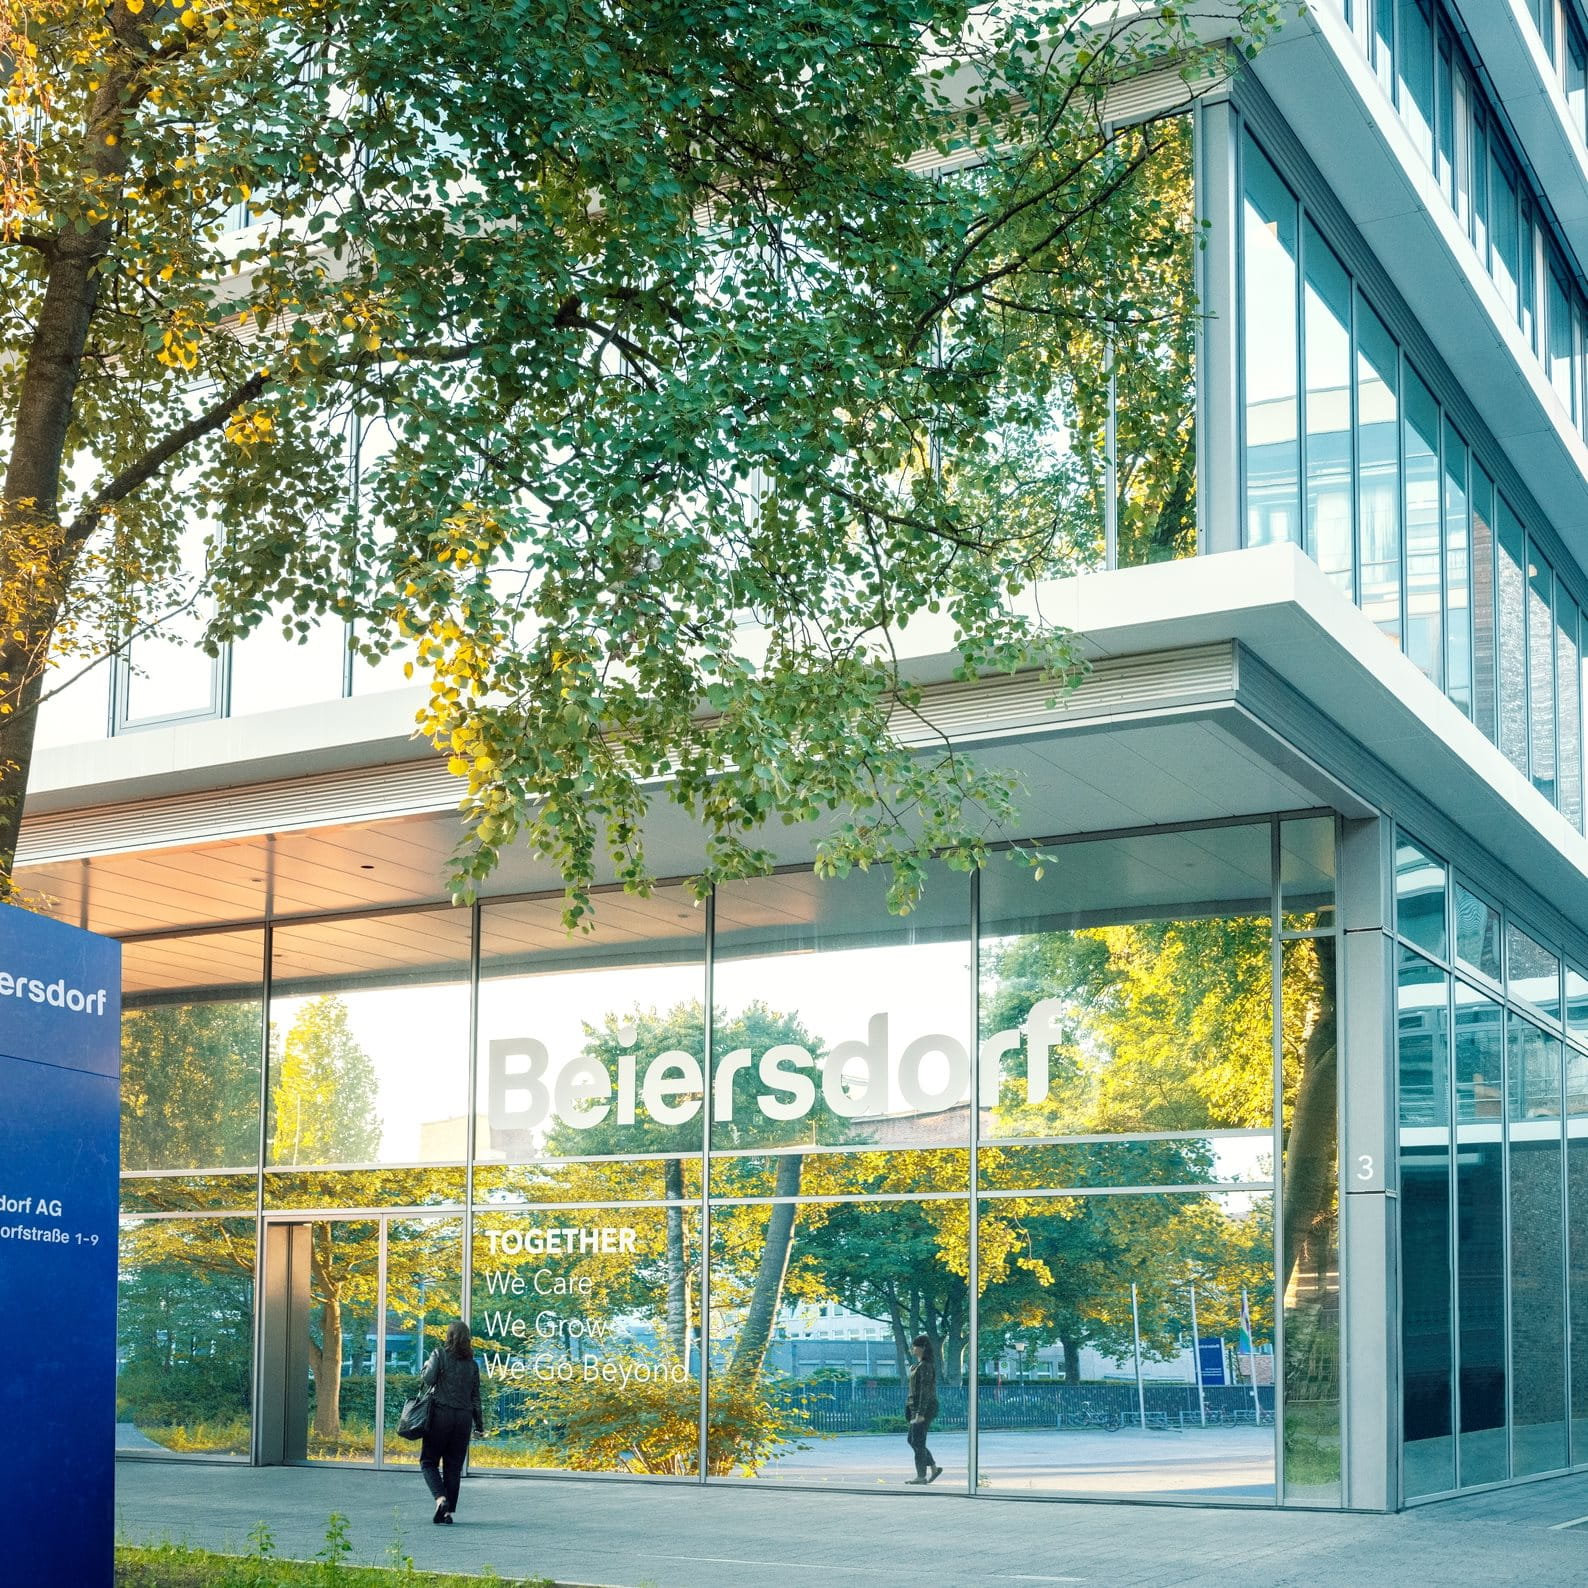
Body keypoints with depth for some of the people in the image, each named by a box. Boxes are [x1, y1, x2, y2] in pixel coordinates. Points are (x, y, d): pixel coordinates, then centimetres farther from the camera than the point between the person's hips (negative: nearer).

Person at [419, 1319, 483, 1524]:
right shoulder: (472, 1362, 11)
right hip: (464, 1417, 4)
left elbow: (428, 1380, -13)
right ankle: (449, 1511, 7)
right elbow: (475, 1395, 11)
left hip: (441, 1413, -4)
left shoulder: (440, 1353, -2)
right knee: (454, 1466, 9)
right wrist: (479, 1424, 15)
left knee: (428, 1461, 4)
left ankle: (440, 1498, -18)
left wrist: (425, 1369, 9)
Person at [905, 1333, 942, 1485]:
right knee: (911, 1439, 13)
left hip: (924, 1407, -10)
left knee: (918, 1441, -4)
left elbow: (925, 1391, -20)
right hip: (917, 1407, 10)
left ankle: (921, 1476, 2)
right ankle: (934, 1468, 14)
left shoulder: (925, 1366, -16)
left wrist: (920, 1414, -22)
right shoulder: (920, 1364, 15)